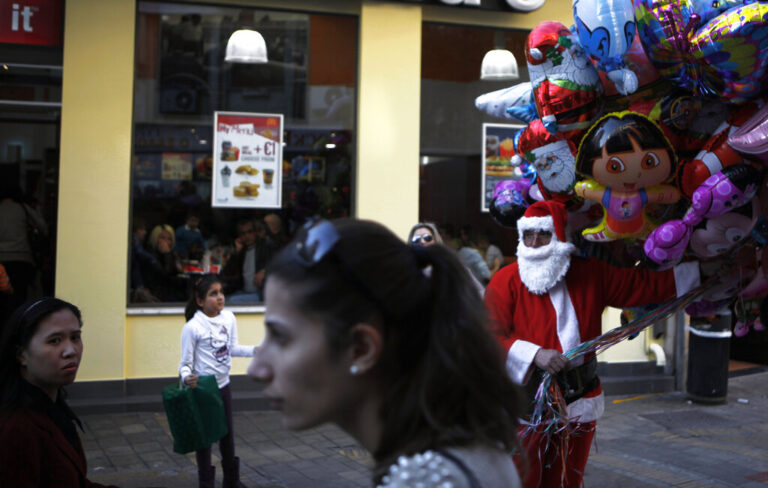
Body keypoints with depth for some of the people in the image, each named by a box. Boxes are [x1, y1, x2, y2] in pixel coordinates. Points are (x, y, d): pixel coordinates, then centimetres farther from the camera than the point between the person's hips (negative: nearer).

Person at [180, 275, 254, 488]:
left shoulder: (229, 318, -1)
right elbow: (186, 361, -14)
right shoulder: (192, 327, -18)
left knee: (227, 433, 20)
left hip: (224, 385, 6)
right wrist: (186, 376, -33)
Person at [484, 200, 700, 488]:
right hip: (526, 406, -4)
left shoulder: (592, 275, 6)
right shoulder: (506, 281, -6)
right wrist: (535, 354, -25)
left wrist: (699, 270, 10)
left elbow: (648, 285, 11)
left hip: (579, 402, 4)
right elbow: (490, 336, -14)